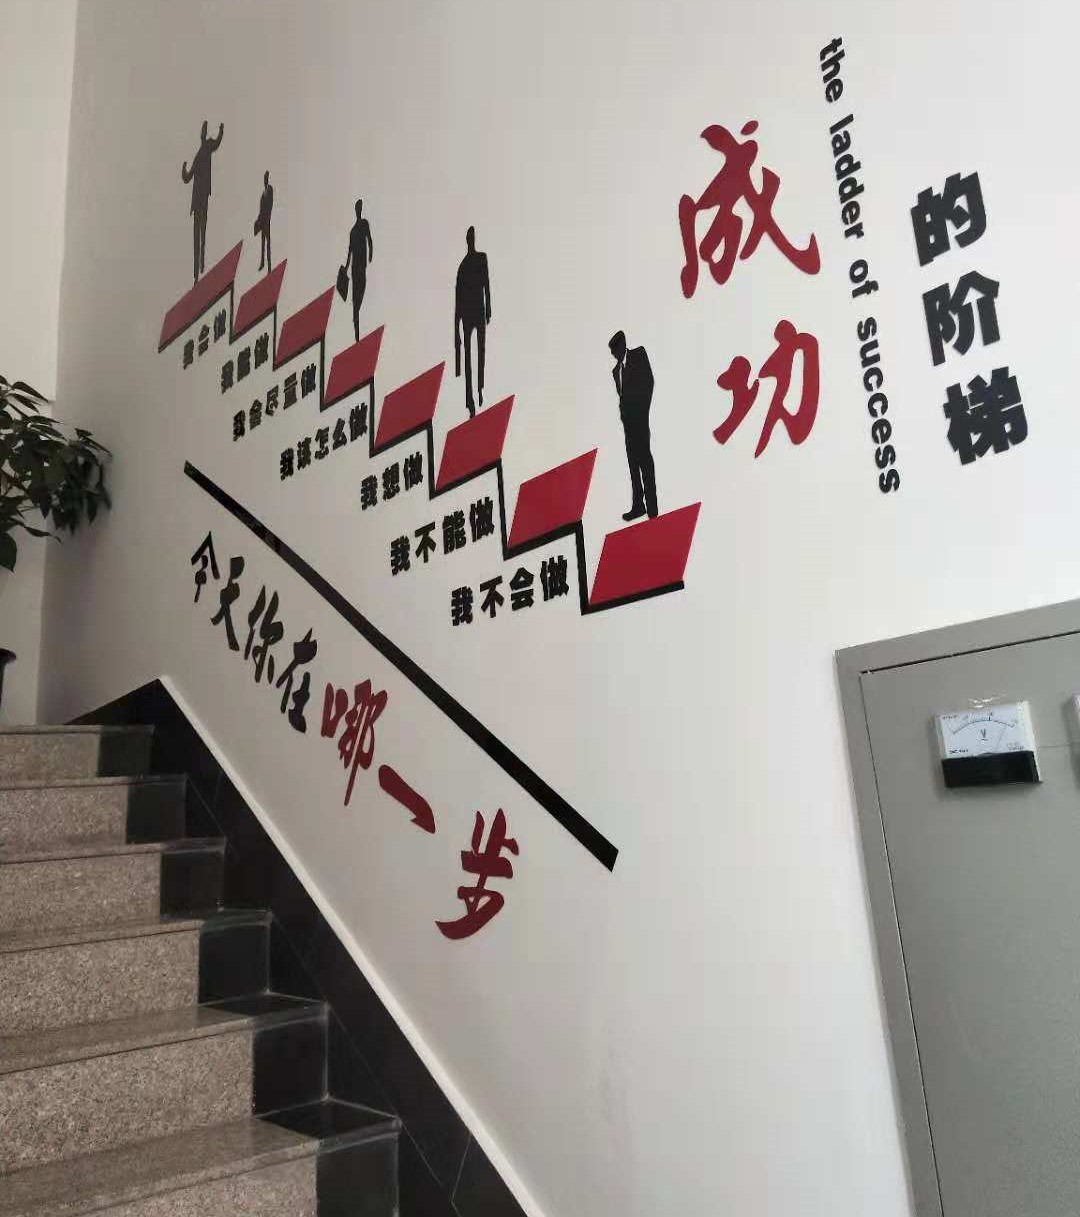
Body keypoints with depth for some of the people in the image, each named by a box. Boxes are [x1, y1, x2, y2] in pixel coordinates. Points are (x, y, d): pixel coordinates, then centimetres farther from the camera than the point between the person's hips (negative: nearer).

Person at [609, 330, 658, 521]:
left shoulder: (638, 354, 4)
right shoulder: (616, 370, 19)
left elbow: (648, 381, -5)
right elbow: (621, 393, 12)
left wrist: (642, 410, -11)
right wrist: (624, 413, -5)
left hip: (639, 417, -6)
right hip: (627, 419, 6)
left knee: (644, 459, -10)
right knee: (633, 461, 7)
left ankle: (652, 507, -10)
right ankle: (638, 505, 12)